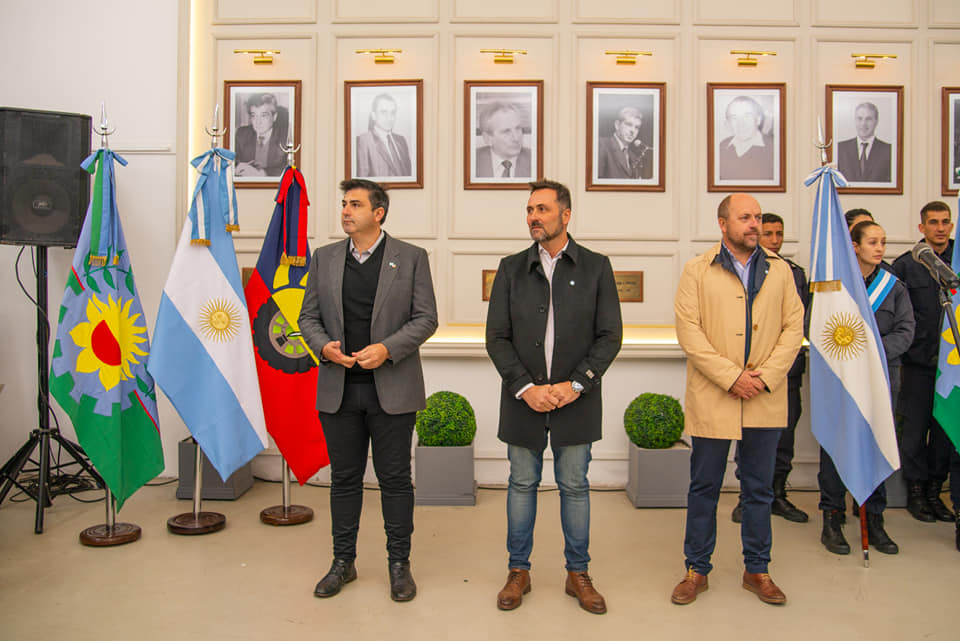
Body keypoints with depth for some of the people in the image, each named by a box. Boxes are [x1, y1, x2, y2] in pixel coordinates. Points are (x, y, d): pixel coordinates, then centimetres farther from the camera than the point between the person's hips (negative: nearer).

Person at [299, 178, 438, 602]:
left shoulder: (411, 257, -1)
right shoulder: (324, 258, 9)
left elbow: (426, 318, -4)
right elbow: (308, 316, 10)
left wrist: (387, 348, -17)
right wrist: (323, 346, -11)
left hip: (391, 389, -3)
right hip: (339, 389, 3)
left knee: (394, 479, 6)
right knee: (344, 478, 12)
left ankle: (399, 564, 21)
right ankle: (343, 562, 27)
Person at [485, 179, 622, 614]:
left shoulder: (596, 267, 1)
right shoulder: (511, 268, 3)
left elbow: (610, 335, -3)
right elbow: (496, 337, -1)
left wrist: (575, 384, -13)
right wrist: (525, 388, -11)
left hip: (575, 399, -1)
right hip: (523, 398, 1)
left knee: (575, 486, 10)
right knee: (522, 484, 11)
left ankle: (578, 574, 25)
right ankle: (519, 571, 26)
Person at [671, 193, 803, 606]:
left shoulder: (780, 271, 10)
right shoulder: (698, 271, 1)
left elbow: (793, 327, 5)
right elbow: (688, 330, -7)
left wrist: (766, 376, -8)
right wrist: (731, 376, -14)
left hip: (766, 401, 3)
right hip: (712, 399, -2)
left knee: (759, 489, 12)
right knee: (704, 488, 7)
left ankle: (757, 570, 27)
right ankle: (697, 569, 21)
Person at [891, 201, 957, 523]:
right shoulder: (905, 265, 0)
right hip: (919, 361, -2)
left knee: (946, 427, 9)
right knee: (915, 427, 4)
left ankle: (934, 490, 22)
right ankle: (915, 490, 17)